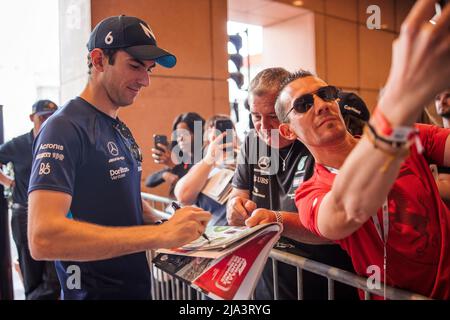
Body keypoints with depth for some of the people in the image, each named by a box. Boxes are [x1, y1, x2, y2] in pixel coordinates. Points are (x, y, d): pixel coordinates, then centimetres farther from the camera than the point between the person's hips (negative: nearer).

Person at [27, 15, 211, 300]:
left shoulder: (121, 130, 7)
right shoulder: (65, 127, -19)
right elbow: (43, 238, -30)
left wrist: (173, 227, -3)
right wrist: (160, 235, -31)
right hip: (95, 291, -8)